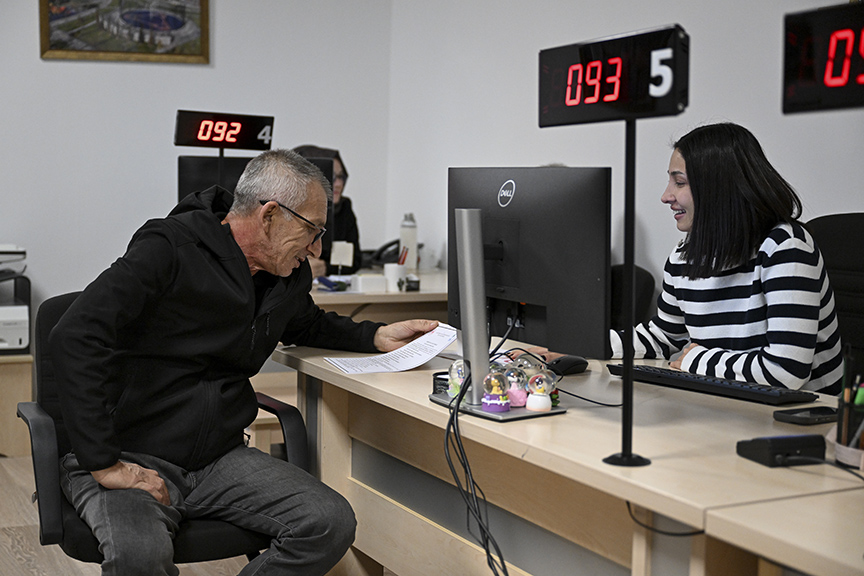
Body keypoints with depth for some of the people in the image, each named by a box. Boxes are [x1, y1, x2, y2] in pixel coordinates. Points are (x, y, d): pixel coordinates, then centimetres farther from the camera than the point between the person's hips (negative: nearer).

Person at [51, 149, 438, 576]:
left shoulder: (290, 276, 8)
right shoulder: (170, 250, -16)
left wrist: (379, 337, 16)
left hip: (220, 459, 6)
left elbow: (308, 325, 34)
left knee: (331, 523, -17)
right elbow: (75, 337, -26)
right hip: (133, 459, -6)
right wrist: (104, 466, -27)